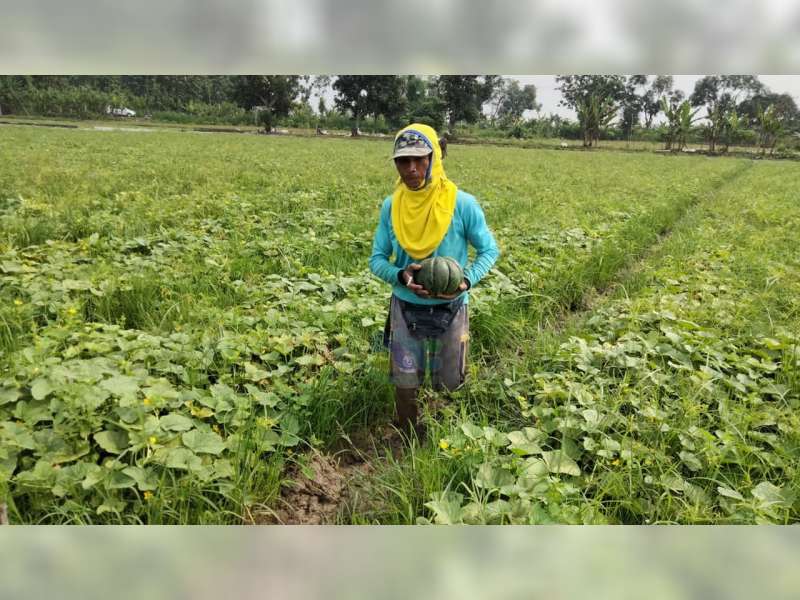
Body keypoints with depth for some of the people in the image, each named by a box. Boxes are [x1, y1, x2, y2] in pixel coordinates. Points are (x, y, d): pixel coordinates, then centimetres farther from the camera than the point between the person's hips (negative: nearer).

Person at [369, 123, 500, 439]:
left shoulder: (462, 204, -14)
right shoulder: (391, 206, -7)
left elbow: (489, 250, -3)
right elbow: (377, 259, 0)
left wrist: (468, 280, -22)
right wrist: (400, 275, -23)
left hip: (450, 309, -1)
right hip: (406, 308, 1)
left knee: (449, 384, 15)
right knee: (406, 384, 11)